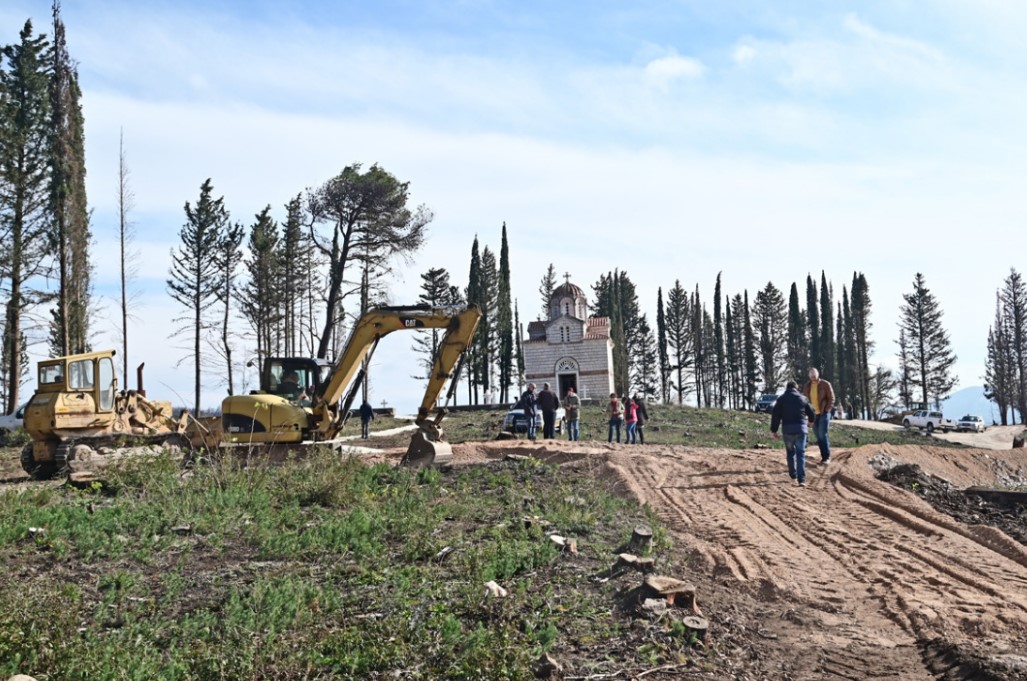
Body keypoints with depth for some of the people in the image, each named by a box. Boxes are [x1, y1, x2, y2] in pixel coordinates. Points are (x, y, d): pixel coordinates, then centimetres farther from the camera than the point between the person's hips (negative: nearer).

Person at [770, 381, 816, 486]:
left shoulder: (781, 399, 4)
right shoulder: (803, 398, 7)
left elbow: (775, 415, -2)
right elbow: (812, 413, 14)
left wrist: (774, 430, 4)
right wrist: (810, 421, 37)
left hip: (787, 429, 0)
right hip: (801, 428, 0)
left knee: (790, 452, 20)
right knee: (800, 454, -2)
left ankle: (793, 474, 30)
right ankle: (801, 479, -12)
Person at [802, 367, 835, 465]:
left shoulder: (825, 384, -6)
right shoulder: (807, 386, 7)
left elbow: (831, 398, -6)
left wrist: (826, 410, -12)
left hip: (824, 413, -5)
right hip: (813, 414, 5)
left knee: (822, 434, -12)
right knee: (818, 436, 7)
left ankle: (827, 457, -4)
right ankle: (824, 456, 15)